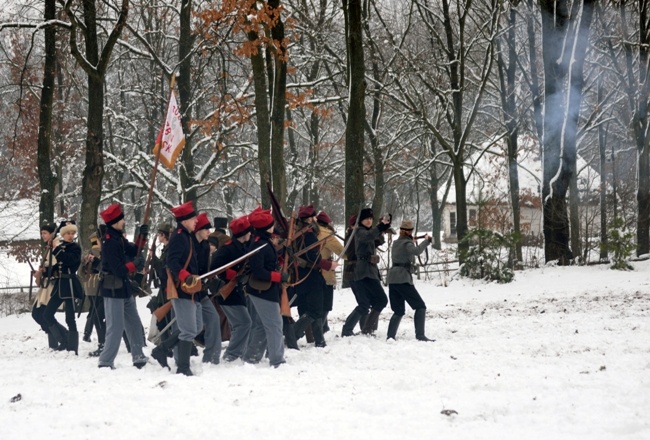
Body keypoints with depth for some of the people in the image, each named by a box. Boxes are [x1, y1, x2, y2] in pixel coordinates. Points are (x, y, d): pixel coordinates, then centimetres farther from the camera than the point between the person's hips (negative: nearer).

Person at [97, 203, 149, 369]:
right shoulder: (109, 242, -20)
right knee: (116, 328, -8)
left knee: (134, 324, 18)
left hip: (124, 287, 10)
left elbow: (133, 251, 17)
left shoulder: (118, 238, 7)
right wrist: (135, 265, -9)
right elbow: (119, 270, -23)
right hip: (113, 289, -10)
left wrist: (142, 236, 3)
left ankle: (138, 357, 28)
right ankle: (105, 363, -3)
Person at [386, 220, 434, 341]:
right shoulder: (407, 243, -5)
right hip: (403, 279, -7)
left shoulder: (396, 243, 17)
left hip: (392, 278, 7)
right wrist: (426, 240, -14)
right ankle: (420, 335, -14)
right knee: (420, 306, -2)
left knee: (398, 311, 13)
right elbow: (417, 251, -26)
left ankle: (390, 336, -2)